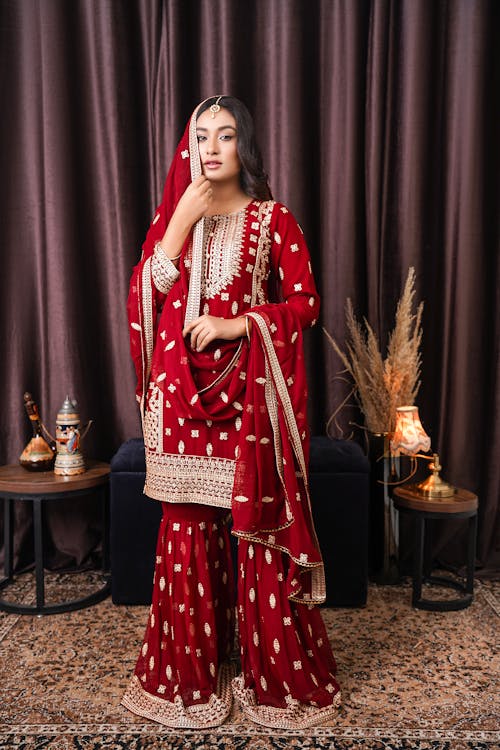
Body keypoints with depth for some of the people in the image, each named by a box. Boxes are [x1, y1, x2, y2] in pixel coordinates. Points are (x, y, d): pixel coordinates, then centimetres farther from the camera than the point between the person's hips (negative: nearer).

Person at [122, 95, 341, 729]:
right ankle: (191, 672, 26)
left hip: (250, 392, -2)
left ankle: (273, 672, 22)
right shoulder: (171, 216, 11)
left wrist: (233, 324, -13)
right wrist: (181, 222, -9)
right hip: (184, 391, 3)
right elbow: (142, 296, -1)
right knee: (187, 528, 7)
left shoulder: (274, 219, 4)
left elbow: (306, 302, 0)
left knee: (257, 529, 1)